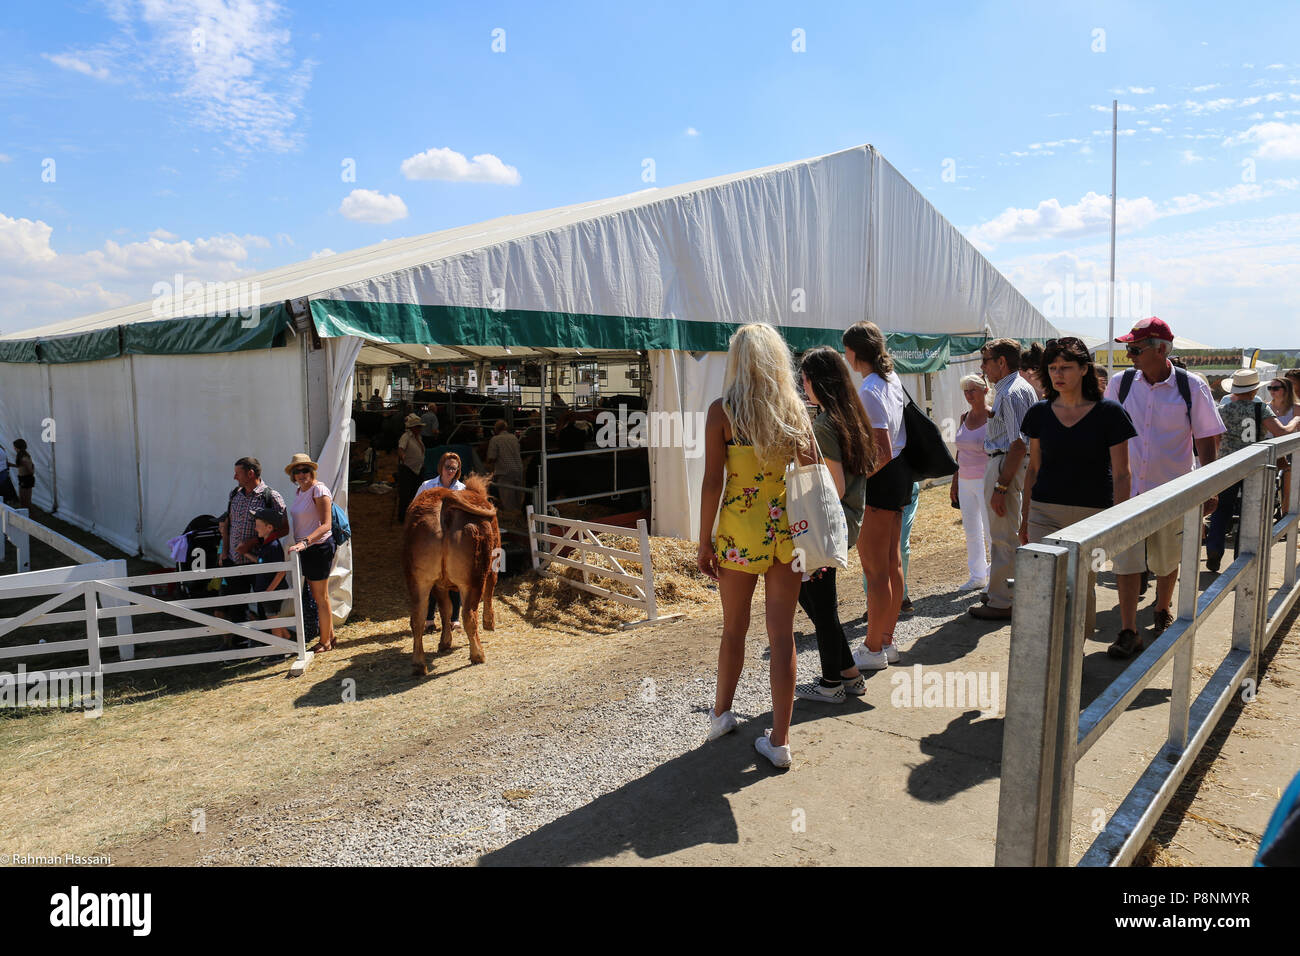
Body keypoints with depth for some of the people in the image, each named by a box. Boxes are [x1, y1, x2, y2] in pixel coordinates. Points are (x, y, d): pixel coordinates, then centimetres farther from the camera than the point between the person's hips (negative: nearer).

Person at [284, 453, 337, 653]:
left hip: (319, 547, -9)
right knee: (317, 596, 15)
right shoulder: (300, 491, 11)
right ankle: (330, 636, 26)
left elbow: (326, 525, -25)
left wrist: (305, 542, -36)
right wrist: (299, 543, 11)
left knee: (321, 597, 1)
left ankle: (325, 642, 12)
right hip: (306, 549, 9)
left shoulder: (319, 490, -16)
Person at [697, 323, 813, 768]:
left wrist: (705, 542, -2)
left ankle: (721, 714, 36)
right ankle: (779, 740, 12)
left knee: (734, 628, 16)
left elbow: (712, 482, -10)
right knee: (782, 633, 6)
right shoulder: (794, 409, 2)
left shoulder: (721, 411, -7)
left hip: (740, 531, -2)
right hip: (786, 528, 2)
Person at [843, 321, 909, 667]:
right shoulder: (893, 378, 9)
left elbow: (882, 453, -24)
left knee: (875, 568, 0)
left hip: (880, 480, -10)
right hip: (900, 473, 10)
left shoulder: (868, 391, -20)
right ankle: (886, 641, 27)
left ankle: (873, 649, 11)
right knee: (892, 563, 15)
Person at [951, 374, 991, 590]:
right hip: (965, 482, 7)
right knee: (971, 530, 11)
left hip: (985, 481, -7)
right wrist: (955, 481, 16)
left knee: (990, 530, -1)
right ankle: (977, 576, 22)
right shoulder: (964, 417, 10)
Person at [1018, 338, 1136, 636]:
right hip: (1045, 513, 2)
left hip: (1092, 515, -2)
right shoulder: (1040, 413, 5)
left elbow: (1121, 474, -3)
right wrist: (1025, 517, 13)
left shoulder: (1109, 413, -4)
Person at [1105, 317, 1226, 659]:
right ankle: (1128, 631, 3)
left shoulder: (1191, 387, -5)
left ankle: (1162, 611, 40)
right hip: (1125, 488, 1)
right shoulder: (1120, 383, -1)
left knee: (1166, 560, 15)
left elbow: (1207, 440, 0)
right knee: (1126, 559, -4)